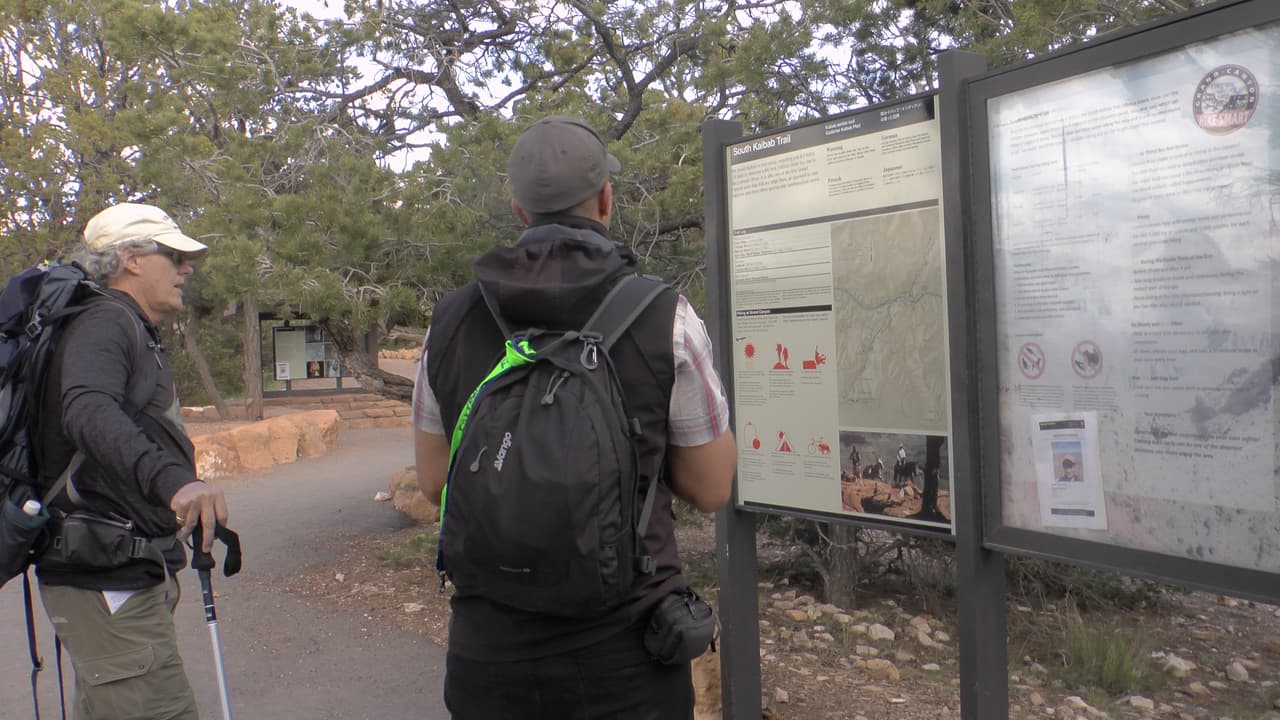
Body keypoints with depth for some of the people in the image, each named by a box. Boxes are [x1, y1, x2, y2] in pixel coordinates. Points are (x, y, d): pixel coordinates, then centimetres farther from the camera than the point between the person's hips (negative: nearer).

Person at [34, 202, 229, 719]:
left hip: (132, 573, 11)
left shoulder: (134, 330, 18)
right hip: (106, 579, -11)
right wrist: (173, 480, -51)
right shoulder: (105, 322, -15)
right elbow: (89, 412, -36)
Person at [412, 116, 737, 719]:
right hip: (622, 653, -2)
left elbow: (433, 482, 7)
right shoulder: (665, 320, -13)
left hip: (488, 649, 3)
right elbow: (711, 489, -4)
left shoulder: (450, 322, -3)